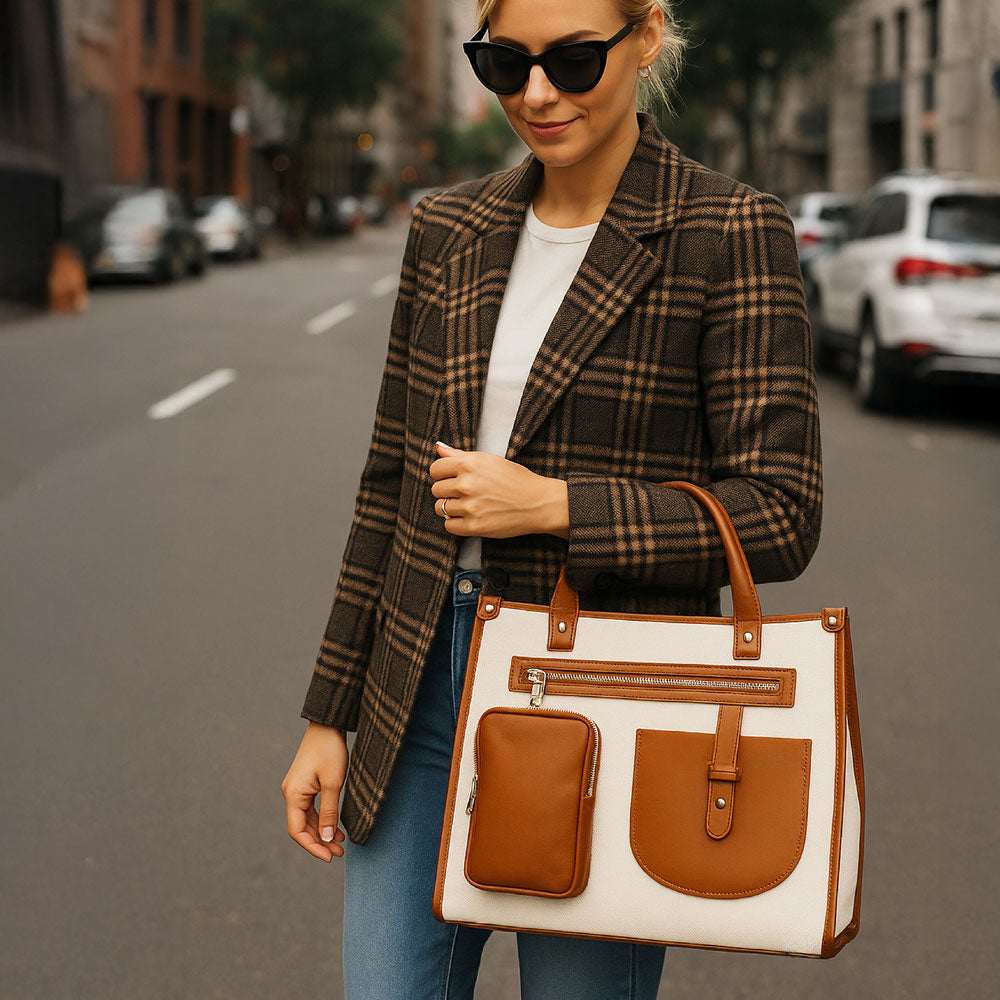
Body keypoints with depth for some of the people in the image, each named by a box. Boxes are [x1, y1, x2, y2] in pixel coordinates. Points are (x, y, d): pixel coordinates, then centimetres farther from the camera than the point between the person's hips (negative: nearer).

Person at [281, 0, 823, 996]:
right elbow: (394, 480, 12)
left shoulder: (729, 233, -8)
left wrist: (550, 505, -17)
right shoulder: (448, 229, 7)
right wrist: (328, 716, 11)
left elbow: (779, 514, -11)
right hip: (425, 683, 4)